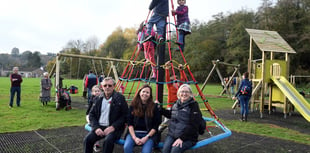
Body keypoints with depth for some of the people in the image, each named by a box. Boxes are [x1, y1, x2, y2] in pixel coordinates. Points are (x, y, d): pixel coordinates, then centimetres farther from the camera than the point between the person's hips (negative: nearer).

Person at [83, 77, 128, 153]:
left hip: (113, 128, -3)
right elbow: (92, 114, 12)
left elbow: (125, 115, -4)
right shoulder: (99, 99, 10)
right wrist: (96, 127, -5)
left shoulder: (119, 98, -2)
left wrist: (113, 127, -14)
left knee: (108, 140, -33)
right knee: (87, 139, -21)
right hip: (99, 127, 4)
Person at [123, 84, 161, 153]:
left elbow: (155, 126, 0)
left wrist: (146, 137, -11)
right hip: (134, 132, 2)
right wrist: (134, 138, -11)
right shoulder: (133, 105, 4)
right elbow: (130, 123, 1)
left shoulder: (154, 107, 0)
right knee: (127, 147, -27)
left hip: (149, 133, -1)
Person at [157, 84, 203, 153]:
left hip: (187, 137, -4)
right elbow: (170, 115, 30)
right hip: (172, 134, 5)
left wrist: (182, 138, -20)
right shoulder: (176, 104, 10)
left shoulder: (193, 105, -8)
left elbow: (193, 126, -15)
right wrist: (160, 108, 22)